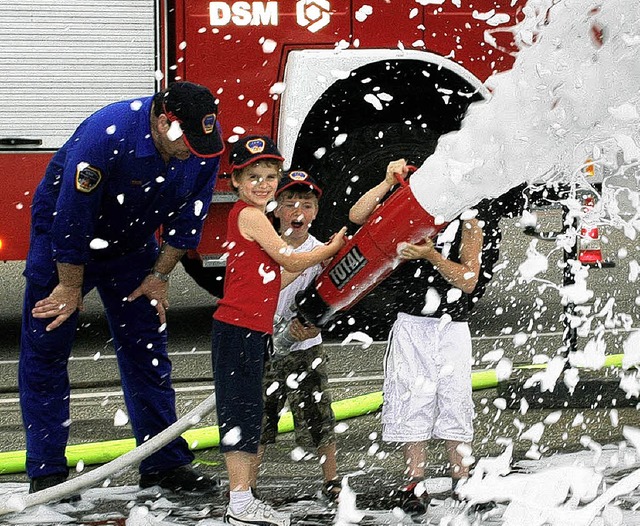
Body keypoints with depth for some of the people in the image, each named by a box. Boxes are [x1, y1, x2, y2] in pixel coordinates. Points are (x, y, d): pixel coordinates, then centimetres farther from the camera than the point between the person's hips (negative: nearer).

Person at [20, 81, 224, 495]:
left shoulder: (205, 145, -18)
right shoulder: (105, 135, -36)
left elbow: (188, 217, -3)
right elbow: (72, 219, -28)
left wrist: (159, 276, -4)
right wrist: (70, 289, -19)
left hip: (133, 244, 5)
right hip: (64, 240, -5)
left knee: (147, 350, 5)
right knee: (46, 348, -4)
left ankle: (164, 463, 12)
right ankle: (46, 472, 2)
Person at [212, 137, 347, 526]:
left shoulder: (253, 218, 19)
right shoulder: (248, 215, -10)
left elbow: (274, 281, 20)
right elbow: (290, 260, -9)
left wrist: (315, 261, 16)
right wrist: (332, 249, 6)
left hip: (255, 332, 10)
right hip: (238, 329, -10)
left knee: (249, 418, 11)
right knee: (242, 413, -10)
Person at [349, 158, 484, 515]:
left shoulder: (468, 225, 2)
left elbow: (468, 280, -8)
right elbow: (358, 216, -4)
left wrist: (432, 256, -21)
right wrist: (389, 182, -12)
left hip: (452, 328, -1)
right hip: (412, 325, 1)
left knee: (454, 401, 1)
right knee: (412, 401, -1)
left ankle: (461, 481, 9)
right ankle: (415, 482, 3)